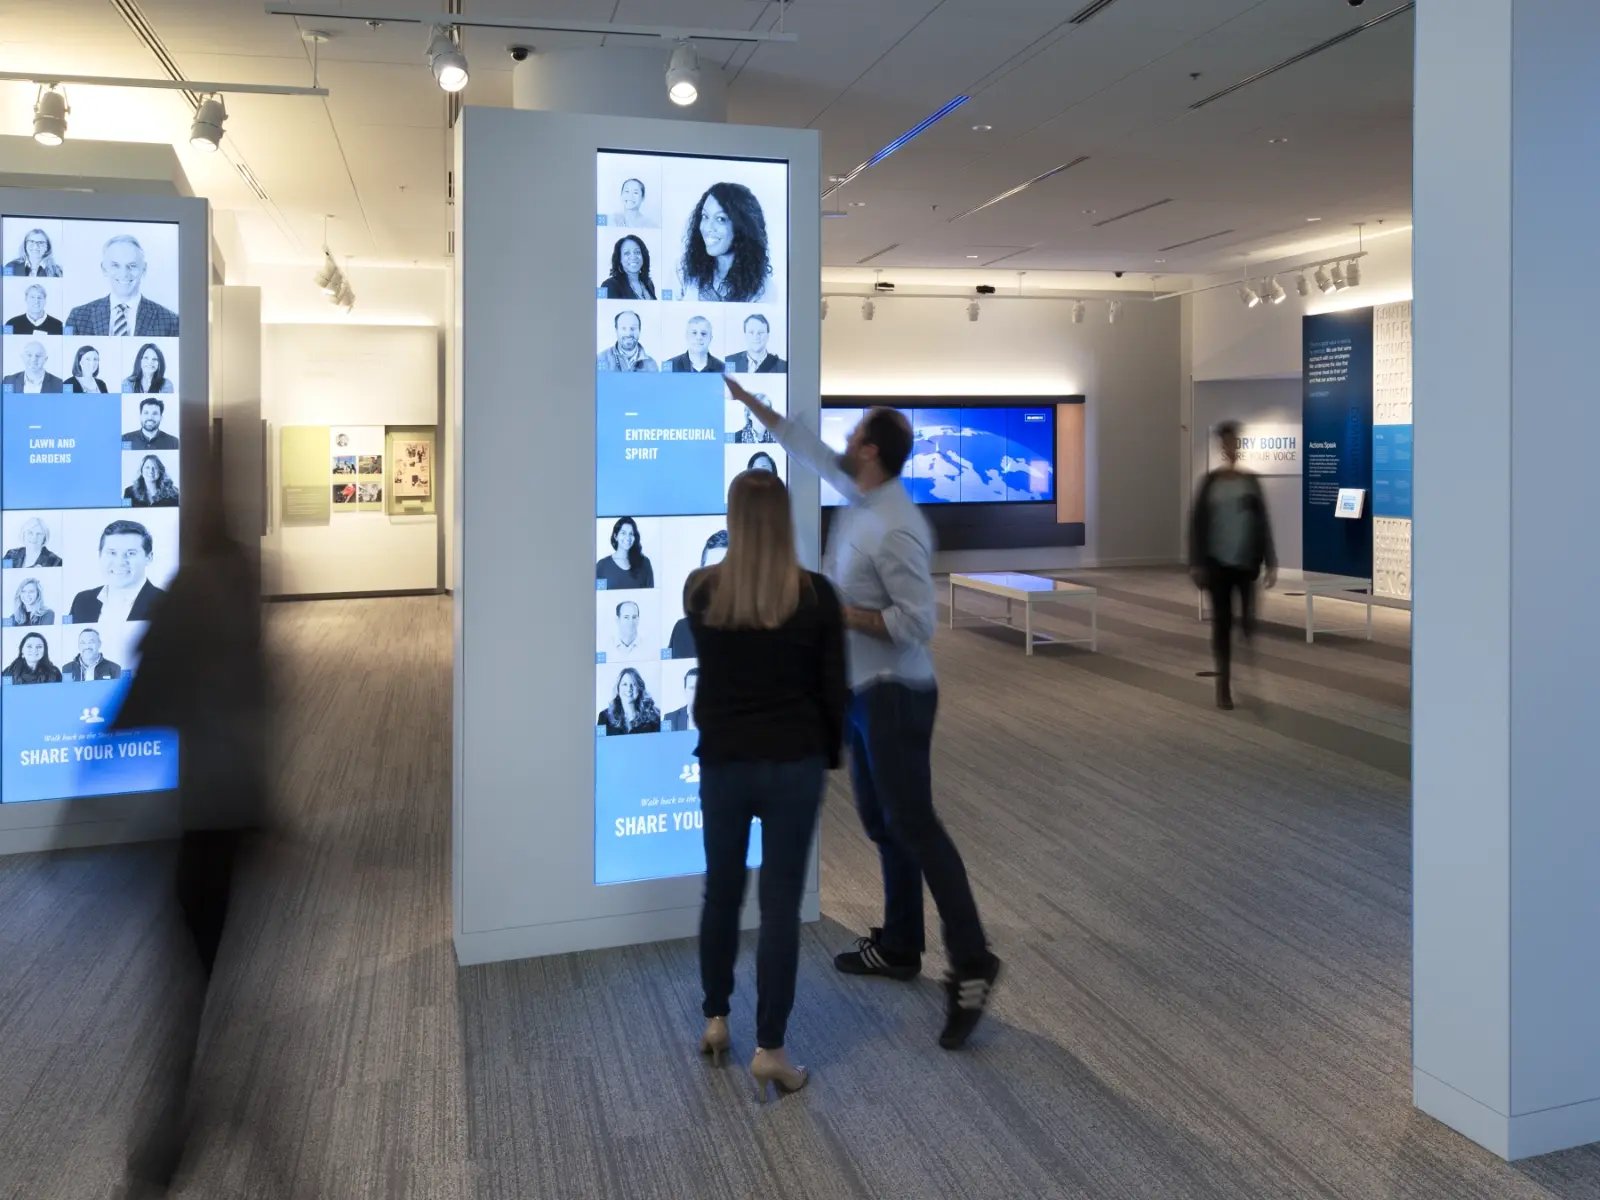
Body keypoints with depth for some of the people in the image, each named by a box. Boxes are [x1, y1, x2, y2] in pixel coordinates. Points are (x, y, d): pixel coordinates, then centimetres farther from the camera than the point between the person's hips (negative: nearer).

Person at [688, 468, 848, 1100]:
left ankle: (715, 1020, 32)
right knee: (781, 902, 4)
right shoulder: (815, 594, -11)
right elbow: (834, 688, -5)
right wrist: (832, 754, 11)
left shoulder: (700, 590, -5)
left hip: (722, 761, 2)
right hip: (793, 763, -2)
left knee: (721, 889, 19)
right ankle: (769, 1050, 9)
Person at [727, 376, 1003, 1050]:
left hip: (895, 694, -9)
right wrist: (750, 402, 28)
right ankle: (899, 947, 26)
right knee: (882, 824, 15)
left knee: (912, 824, -9)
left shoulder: (896, 529, -22)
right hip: (862, 691, 9)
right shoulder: (858, 496, 5)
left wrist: (836, 611, -19)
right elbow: (807, 448, 21)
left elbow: (915, 623, -23)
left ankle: (971, 966, -4)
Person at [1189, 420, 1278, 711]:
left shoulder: (1251, 481, 4)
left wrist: (1271, 563, -1)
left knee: (1251, 622, -7)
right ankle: (1224, 686, 10)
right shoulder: (1210, 481, 2)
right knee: (1222, 623, 3)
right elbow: (1197, 523, 1)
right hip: (1218, 563, 0)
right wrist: (1196, 563, -5)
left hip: (1248, 563, 0)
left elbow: (1263, 523, 4)